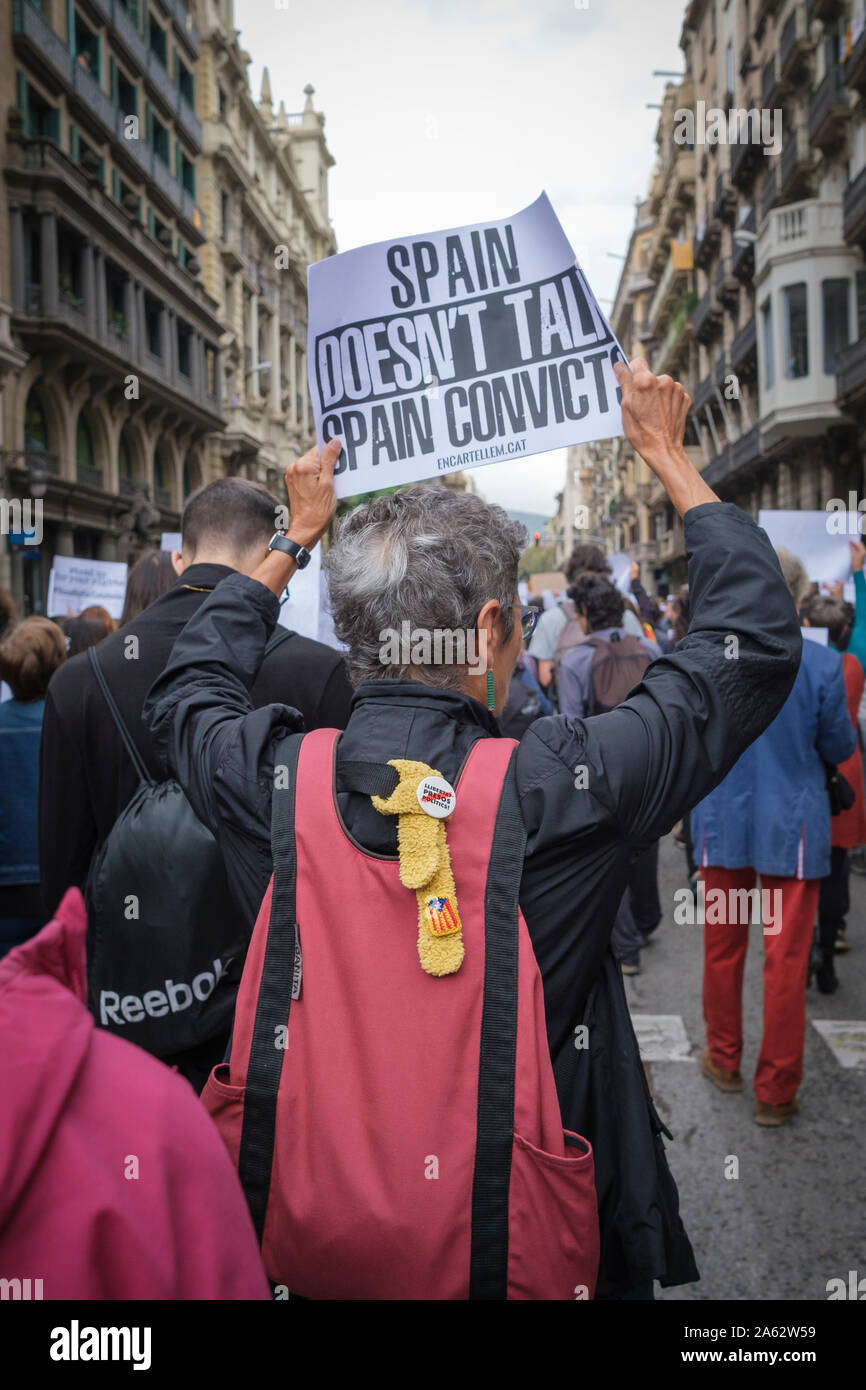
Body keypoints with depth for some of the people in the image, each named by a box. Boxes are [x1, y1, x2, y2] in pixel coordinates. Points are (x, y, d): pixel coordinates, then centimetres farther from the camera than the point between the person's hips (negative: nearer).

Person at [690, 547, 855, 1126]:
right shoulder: (821, 663, -16)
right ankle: (776, 1091, 18)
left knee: (723, 948, 18)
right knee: (786, 959, 8)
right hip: (792, 827, -2)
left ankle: (724, 1061, 35)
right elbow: (840, 748, -3)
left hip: (722, 821, 2)